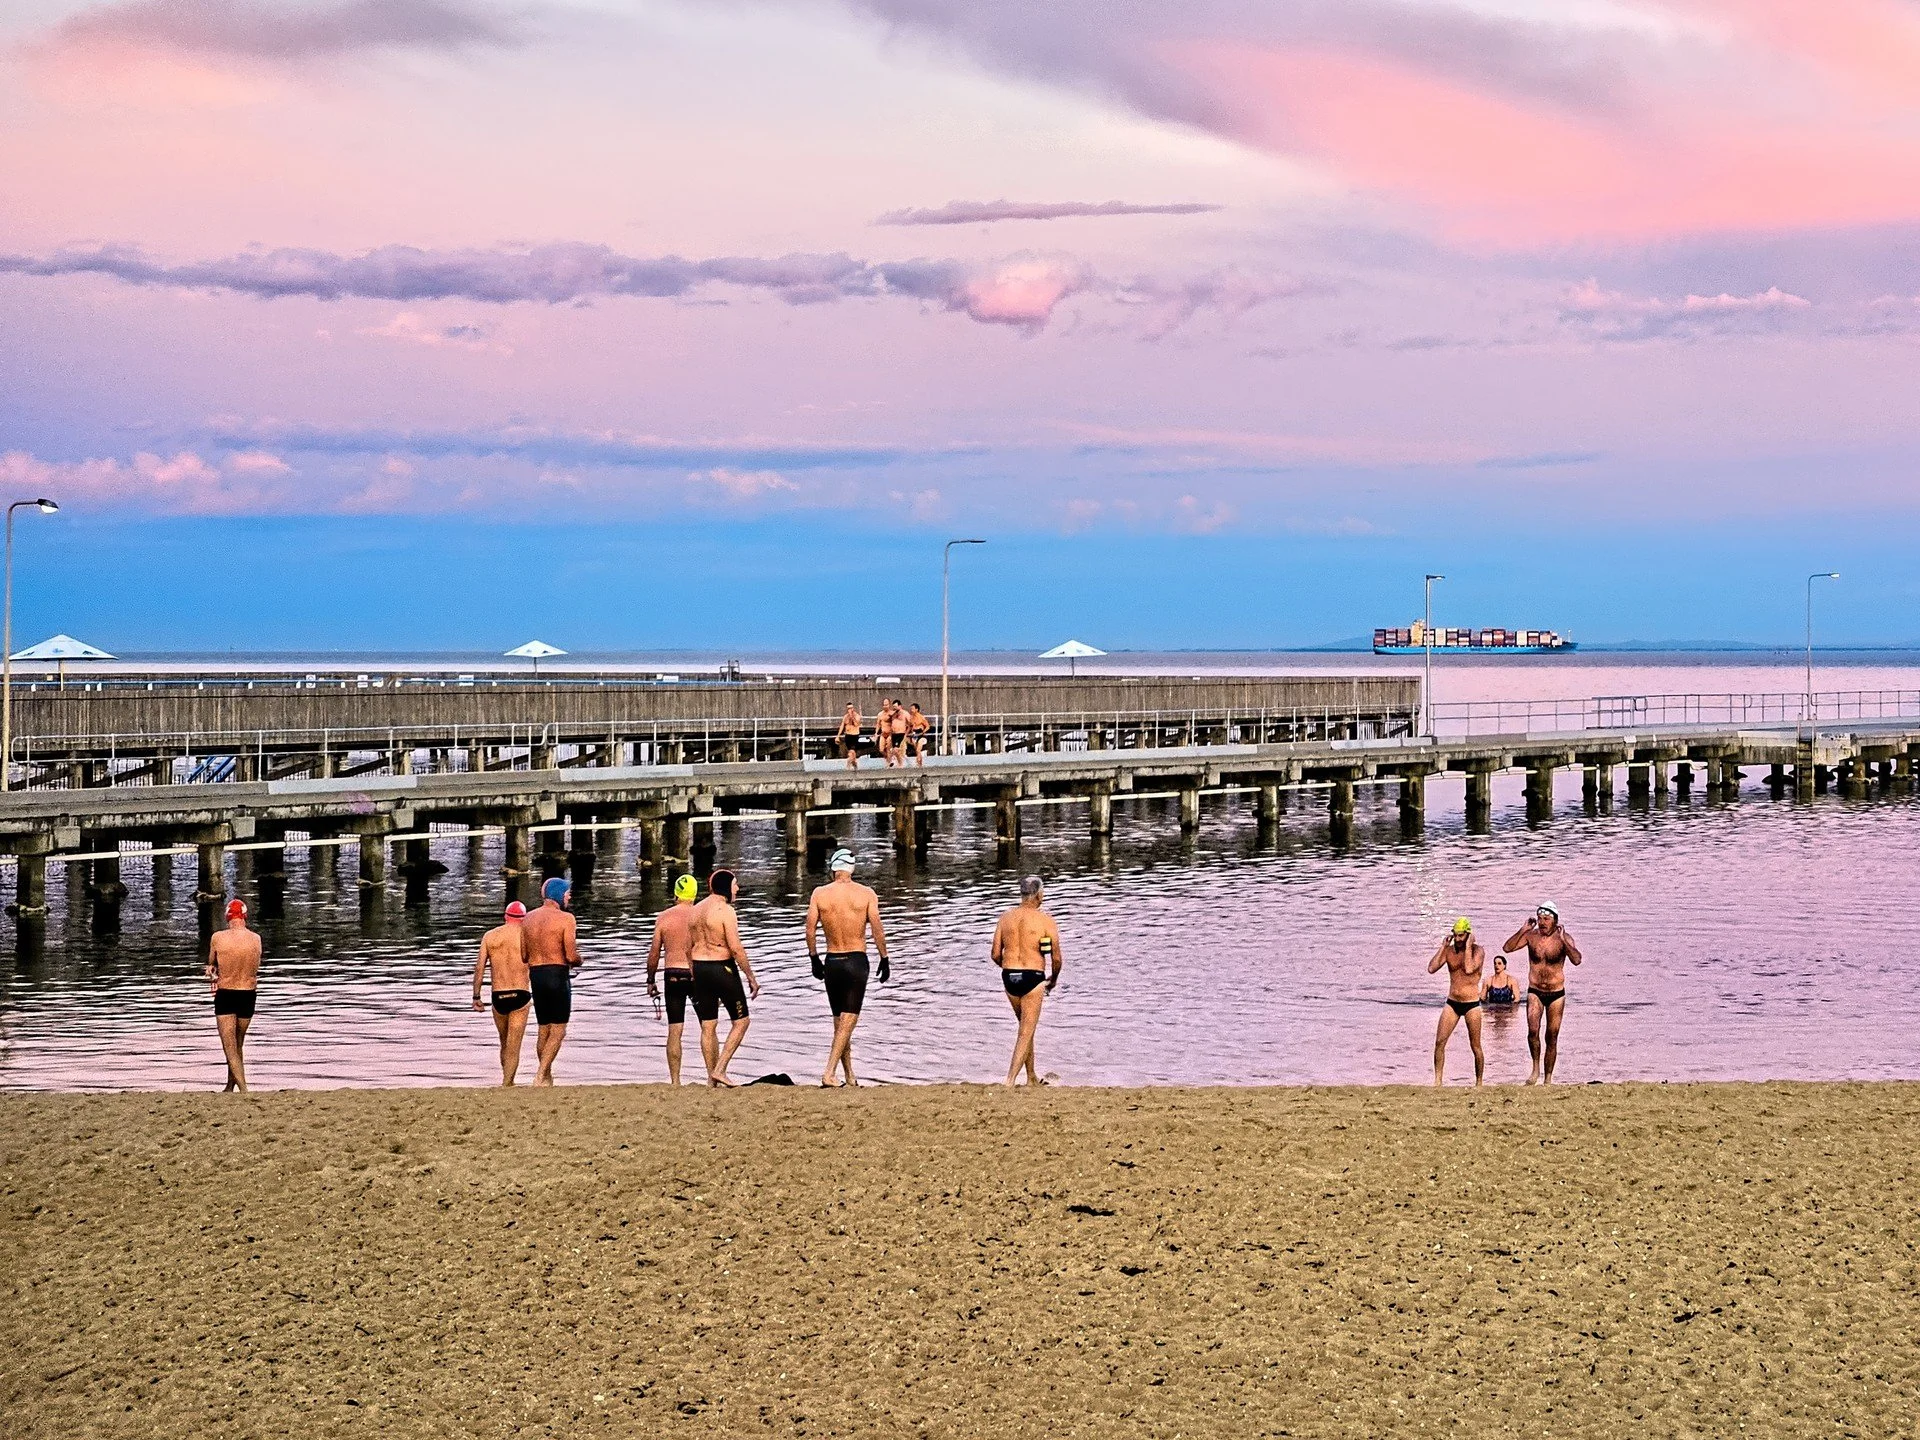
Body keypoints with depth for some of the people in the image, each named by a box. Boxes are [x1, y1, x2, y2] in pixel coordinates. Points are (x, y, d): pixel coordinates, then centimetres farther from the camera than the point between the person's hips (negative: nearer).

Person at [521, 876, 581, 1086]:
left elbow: (523, 955, 8)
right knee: (558, 1031, -1)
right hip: (558, 975, -6)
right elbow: (571, 956, -16)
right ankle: (540, 1076, -13)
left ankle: (547, 1078, 19)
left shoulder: (528, 919, 8)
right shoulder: (565, 918, -10)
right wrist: (578, 961, 7)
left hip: (535, 975, 6)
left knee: (543, 1030, 15)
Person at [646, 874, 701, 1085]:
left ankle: (675, 1081, 0)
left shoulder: (664, 917, 1)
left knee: (674, 1031, 3)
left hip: (672, 975, 1)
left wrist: (651, 980, 13)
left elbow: (654, 952, 3)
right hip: (697, 976, -1)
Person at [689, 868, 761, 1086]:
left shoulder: (695, 911, 10)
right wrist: (751, 978, -11)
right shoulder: (725, 910, -13)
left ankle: (711, 1077, 11)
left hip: (699, 969, 7)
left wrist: (693, 976, 20)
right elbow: (736, 948, -17)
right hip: (722, 968, -7)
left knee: (708, 1026, 10)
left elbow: (688, 948, 13)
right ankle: (720, 1069, -4)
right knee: (741, 1021, 6)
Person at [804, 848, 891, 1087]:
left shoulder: (820, 894, -1)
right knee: (848, 1020, -3)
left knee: (839, 1021, 14)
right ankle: (829, 1074, -17)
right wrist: (884, 959, 4)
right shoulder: (866, 894, -5)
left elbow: (810, 930, -1)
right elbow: (877, 930, -6)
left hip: (832, 962, 2)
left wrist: (814, 958, 12)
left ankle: (850, 1077, 19)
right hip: (857, 960, -2)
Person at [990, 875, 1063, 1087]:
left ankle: (1032, 1078, 29)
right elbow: (1056, 958, -5)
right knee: (1026, 1032, -2)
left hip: (1009, 975, 5)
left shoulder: (1006, 917, 5)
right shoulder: (1045, 920, -6)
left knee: (1026, 1027, 22)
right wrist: (1053, 980, 14)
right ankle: (1010, 1081, -13)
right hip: (1033, 977, -5)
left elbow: (996, 955, 5)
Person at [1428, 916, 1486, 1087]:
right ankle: (1438, 1081, -2)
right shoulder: (1448, 950, 5)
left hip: (1471, 1004, -4)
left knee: (1476, 1047, 1)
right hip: (1452, 1002, 4)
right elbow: (1431, 969, -7)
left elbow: (1469, 969, -25)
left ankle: (1479, 1082, 13)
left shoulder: (1478, 950, -7)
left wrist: (1468, 946, -18)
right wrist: (1442, 947, -7)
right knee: (1439, 1042, -6)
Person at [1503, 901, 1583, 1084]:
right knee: (1533, 1030, -20)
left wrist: (1563, 940, -29)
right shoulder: (1531, 935, -2)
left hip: (1556, 994, 0)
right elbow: (1507, 948, -9)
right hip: (1535, 992, 0)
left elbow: (1577, 960, -21)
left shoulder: (1564, 937, -7)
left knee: (1552, 1038, 4)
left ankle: (1548, 1078, 14)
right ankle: (1536, 1068, -2)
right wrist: (1523, 930, -16)